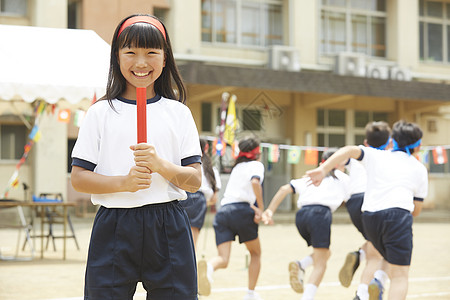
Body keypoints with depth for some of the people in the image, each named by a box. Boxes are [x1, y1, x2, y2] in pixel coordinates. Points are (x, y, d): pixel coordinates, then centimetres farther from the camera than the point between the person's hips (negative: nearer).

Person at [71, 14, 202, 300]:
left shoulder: (178, 113, 8)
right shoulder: (101, 113, 5)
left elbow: (195, 180, 3)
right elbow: (79, 178, 1)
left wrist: (161, 165, -16)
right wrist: (123, 182, -15)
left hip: (168, 229, 1)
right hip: (113, 230, 0)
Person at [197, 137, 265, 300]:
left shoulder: (237, 167, 27)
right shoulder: (256, 165, 7)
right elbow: (255, 182, -15)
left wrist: (253, 207, 11)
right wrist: (261, 208, -12)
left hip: (222, 211, 5)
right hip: (241, 211, -5)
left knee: (223, 259, -5)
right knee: (255, 253, 19)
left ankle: (207, 266, -40)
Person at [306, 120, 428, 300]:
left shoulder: (376, 156, 20)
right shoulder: (420, 169, 19)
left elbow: (350, 150, 0)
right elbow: (416, 210, 20)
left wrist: (322, 170, -9)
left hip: (370, 216, 3)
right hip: (399, 214, -3)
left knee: (391, 259, 29)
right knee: (400, 275, -2)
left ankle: (378, 280, 2)